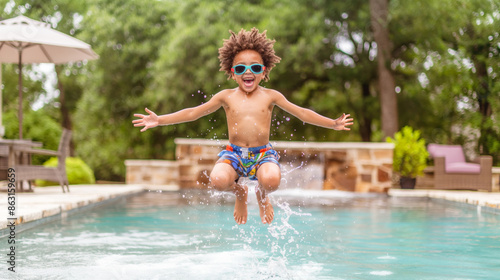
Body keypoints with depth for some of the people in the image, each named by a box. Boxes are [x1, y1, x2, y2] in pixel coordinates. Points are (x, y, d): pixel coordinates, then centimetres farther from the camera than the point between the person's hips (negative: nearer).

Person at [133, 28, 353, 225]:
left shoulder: (270, 96, 6)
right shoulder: (226, 97, 6)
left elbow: (302, 113, 11)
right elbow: (193, 113, 10)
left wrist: (333, 124, 4)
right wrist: (160, 120, 3)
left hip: (263, 153, 0)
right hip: (234, 153, 1)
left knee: (271, 179, -36)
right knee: (218, 180, -33)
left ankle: (262, 195, 8)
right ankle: (239, 192, 9)